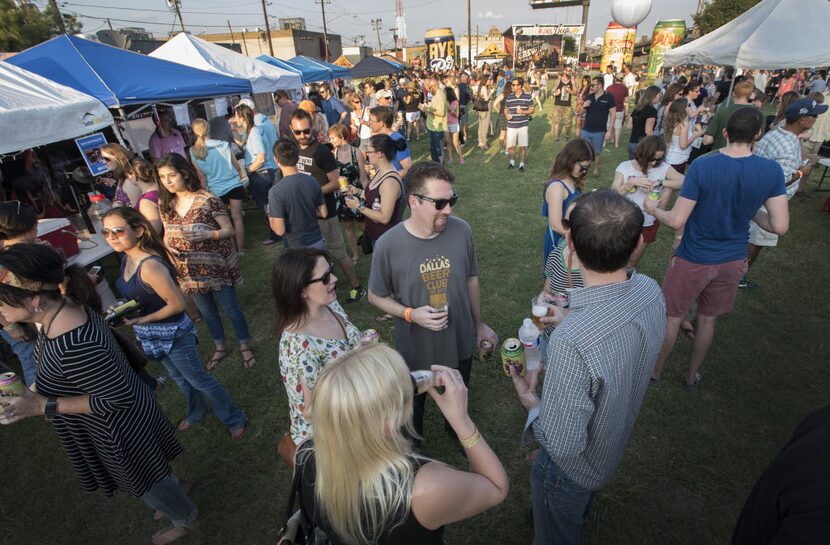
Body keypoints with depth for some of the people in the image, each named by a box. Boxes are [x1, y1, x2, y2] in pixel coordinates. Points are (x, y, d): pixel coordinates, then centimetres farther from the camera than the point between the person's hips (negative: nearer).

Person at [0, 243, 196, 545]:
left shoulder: (74, 346, -41)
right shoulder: (65, 306, -12)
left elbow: (120, 398, -29)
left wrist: (43, 406, -26)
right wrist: (35, 391, 0)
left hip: (120, 428, -8)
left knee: (144, 479, 21)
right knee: (150, 472, 32)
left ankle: (185, 521, 50)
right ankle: (174, 504, 60)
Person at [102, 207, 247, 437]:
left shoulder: (150, 266, -31)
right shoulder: (127, 258, -3)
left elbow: (177, 304, -27)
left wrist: (141, 320, -23)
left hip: (173, 334, -9)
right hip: (153, 335, 9)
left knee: (198, 379, 7)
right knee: (178, 377, 28)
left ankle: (234, 419, 26)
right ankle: (197, 411, 52)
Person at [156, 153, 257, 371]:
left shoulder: (207, 200, -16)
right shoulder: (165, 204, 1)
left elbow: (229, 230, -13)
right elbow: (168, 233, 12)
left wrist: (207, 234, -30)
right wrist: (166, 245, -10)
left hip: (215, 266, -5)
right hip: (188, 271, 5)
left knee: (231, 309, 8)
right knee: (207, 312, 20)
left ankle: (245, 346, 29)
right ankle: (220, 347, 41)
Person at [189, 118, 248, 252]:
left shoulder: (193, 152, -6)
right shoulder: (222, 144, -7)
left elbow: (201, 176, -1)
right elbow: (235, 163, 4)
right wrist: (241, 173, 23)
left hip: (216, 190, 0)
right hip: (234, 184, 0)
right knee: (237, 217, 5)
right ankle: (240, 248, 10)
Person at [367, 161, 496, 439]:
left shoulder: (461, 230, -16)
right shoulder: (388, 244, -24)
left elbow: (471, 280, -1)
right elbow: (376, 296, -10)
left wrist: (479, 324, 8)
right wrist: (411, 314, -26)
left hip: (460, 341, 2)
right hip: (416, 348, -2)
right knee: (414, 405, 26)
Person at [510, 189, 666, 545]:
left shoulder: (571, 341, -45)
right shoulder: (650, 291, -21)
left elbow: (563, 445, -33)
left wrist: (531, 402, -17)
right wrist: (573, 319, 5)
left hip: (572, 465, -7)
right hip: (615, 446, 7)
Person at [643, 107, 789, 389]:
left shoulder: (702, 166, -21)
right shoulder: (772, 171, -10)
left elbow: (676, 221, -21)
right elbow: (780, 227, -9)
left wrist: (652, 209, -2)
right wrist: (751, 212, 9)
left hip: (694, 260, -4)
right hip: (733, 261, 4)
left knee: (672, 319, 12)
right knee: (708, 320, 21)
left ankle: (654, 373, 30)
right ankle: (691, 376, 39)